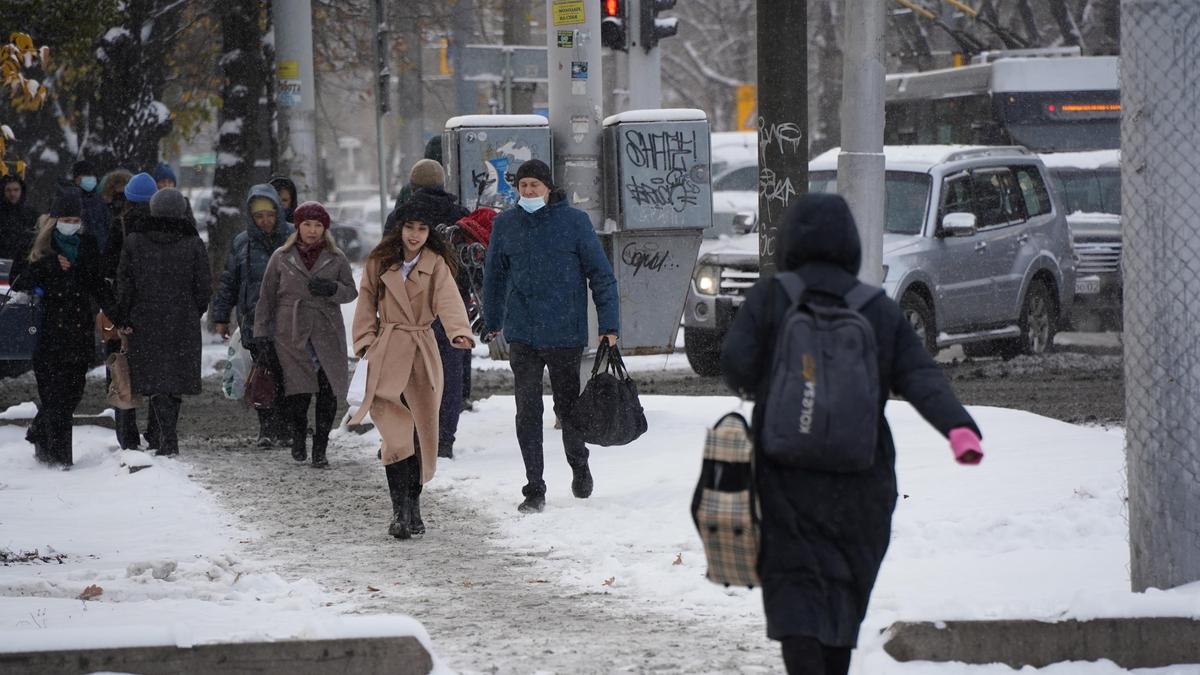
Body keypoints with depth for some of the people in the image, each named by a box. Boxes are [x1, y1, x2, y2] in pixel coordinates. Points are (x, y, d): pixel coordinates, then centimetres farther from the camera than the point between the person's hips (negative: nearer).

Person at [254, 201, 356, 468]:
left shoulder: (336, 259, 9)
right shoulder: (282, 258, 8)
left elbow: (351, 292, 10)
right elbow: (267, 297, 10)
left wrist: (332, 289, -12)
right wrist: (261, 334, 6)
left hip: (327, 333, 1)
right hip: (291, 334, -1)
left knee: (328, 390, -8)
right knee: (298, 390, -8)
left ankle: (320, 447, 1)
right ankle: (299, 434, 19)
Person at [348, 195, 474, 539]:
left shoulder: (436, 265, 2)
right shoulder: (380, 262, 6)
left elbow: (449, 301, -14)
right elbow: (366, 304, 11)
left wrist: (460, 331, -31)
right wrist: (367, 341, -1)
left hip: (423, 354, 1)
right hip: (386, 354, -1)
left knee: (423, 433, 5)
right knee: (396, 436, -16)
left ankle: (412, 508, 21)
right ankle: (400, 511, -16)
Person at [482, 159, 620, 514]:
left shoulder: (574, 221, -3)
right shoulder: (505, 225, 4)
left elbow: (601, 274, -1)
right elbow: (494, 274, 18)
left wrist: (609, 325, -7)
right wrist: (492, 322, 26)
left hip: (565, 332, -1)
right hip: (522, 335, 1)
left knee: (567, 405, 10)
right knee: (527, 411, -4)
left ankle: (579, 466, 38)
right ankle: (534, 490, -1)